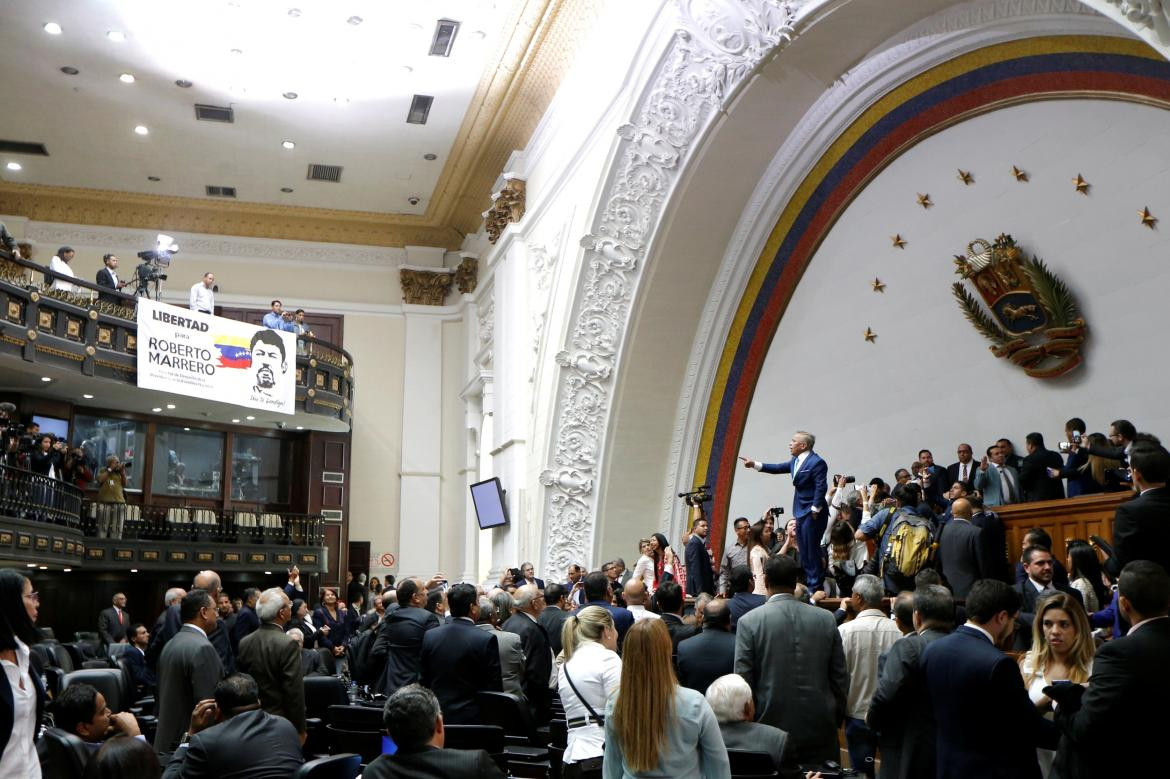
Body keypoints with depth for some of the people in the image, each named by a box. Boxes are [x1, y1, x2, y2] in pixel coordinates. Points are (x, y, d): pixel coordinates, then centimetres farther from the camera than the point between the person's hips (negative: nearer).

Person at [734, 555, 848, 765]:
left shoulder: (749, 622, -7)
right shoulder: (826, 619, 1)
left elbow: (743, 679, -6)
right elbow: (841, 677, 5)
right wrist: (837, 719, 16)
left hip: (771, 726, -2)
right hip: (820, 731, 2)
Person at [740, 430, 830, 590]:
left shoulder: (817, 462, -15)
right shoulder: (796, 461, 13)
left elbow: (821, 487, -19)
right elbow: (779, 468, 18)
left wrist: (815, 510, -19)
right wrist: (754, 464, 14)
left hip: (813, 513, -9)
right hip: (801, 513, 9)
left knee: (812, 550, -7)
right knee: (804, 551, 12)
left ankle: (815, 587, -1)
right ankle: (809, 584, 19)